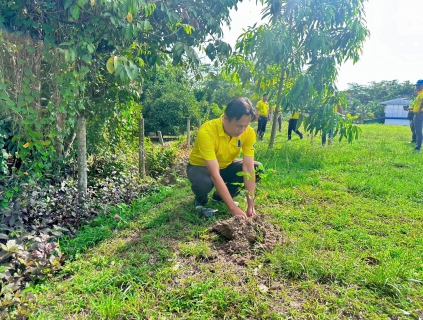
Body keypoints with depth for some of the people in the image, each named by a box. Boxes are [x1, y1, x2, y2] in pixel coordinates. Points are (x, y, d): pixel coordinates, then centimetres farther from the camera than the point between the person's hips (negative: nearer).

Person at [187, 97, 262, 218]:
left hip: (226, 166, 5)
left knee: (257, 168, -16)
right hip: (201, 166, -5)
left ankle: (221, 196, 4)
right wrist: (233, 208, -39)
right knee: (203, 183, -38)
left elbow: (248, 168, -23)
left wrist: (251, 206, -28)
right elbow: (215, 175, -38)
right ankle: (201, 199, 1)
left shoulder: (249, 132, -21)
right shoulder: (207, 132, -36)